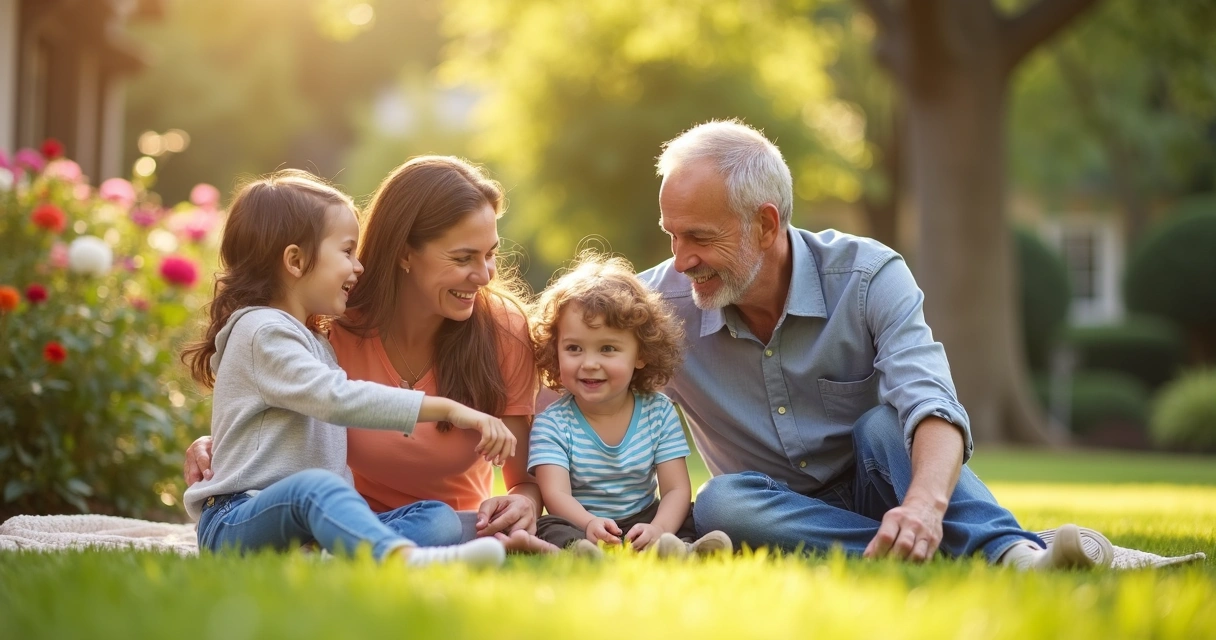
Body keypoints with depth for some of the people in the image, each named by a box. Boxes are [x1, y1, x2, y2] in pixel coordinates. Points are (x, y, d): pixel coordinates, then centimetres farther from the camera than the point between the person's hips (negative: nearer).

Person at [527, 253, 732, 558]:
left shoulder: (659, 412, 3)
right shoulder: (552, 424, -3)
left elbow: (676, 489, -5)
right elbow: (556, 494, -17)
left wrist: (659, 530, -28)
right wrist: (589, 524, -41)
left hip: (641, 526, 3)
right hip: (578, 527, -3)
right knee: (547, 530, -32)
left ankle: (679, 551, -52)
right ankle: (579, 554, -62)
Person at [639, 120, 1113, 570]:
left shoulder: (869, 278, -15)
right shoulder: (660, 302, -10)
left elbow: (931, 404, -29)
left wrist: (925, 505, -51)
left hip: (879, 500, -1)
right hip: (779, 522, 1)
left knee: (883, 426, -32)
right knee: (719, 502, -33)